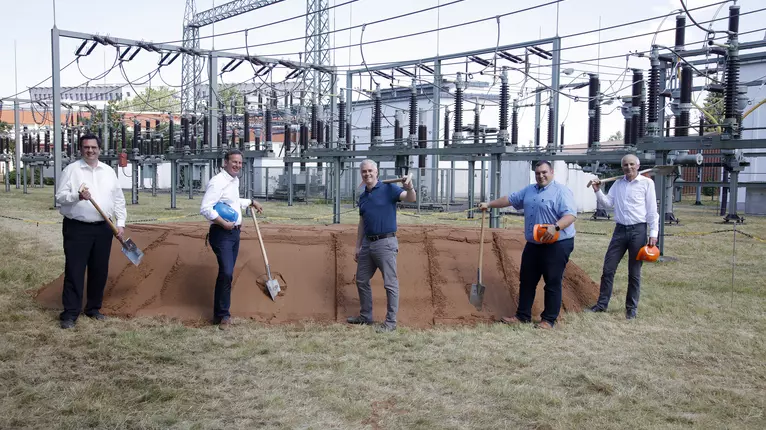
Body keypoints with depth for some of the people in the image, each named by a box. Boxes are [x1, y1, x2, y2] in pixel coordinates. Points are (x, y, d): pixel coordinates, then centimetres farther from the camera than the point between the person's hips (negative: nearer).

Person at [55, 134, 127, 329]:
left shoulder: (109, 171, 11)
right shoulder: (71, 169, -1)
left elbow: (118, 199, 12)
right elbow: (60, 196, -8)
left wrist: (120, 223, 5)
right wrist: (78, 196, -26)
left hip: (103, 228, 4)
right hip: (77, 228, -4)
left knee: (100, 270, 10)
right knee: (74, 271, -3)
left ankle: (93, 308, 23)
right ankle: (70, 313, 2)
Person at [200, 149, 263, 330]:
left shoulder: (235, 180, 14)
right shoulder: (217, 182, -15)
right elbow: (205, 208, -23)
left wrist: (251, 202, 37)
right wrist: (223, 223, -24)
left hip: (234, 232, 9)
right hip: (221, 233, -9)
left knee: (227, 274, 11)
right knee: (226, 273, -16)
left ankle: (220, 313, 20)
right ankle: (223, 315, -4)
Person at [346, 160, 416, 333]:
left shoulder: (388, 189, -6)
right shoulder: (363, 197, 14)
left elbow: (410, 198, -20)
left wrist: (409, 188, -43)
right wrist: (357, 246, 16)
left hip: (385, 243, -8)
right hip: (367, 243, 8)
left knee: (390, 283, -2)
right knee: (361, 280, 15)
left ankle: (391, 321, 6)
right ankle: (365, 316, 28)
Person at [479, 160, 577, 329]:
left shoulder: (561, 191, -12)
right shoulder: (528, 190, 13)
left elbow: (571, 215, -22)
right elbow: (510, 199, 21)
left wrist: (555, 227, -36)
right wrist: (489, 204, 21)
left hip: (557, 245, -8)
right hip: (533, 244, 8)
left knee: (552, 283, 0)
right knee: (526, 281, 12)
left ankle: (549, 319, 10)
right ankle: (522, 315, 22)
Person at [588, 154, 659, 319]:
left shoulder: (647, 183, -3)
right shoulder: (618, 183, 9)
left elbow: (652, 210, -4)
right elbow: (608, 203, 7)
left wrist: (653, 233, -8)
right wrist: (598, 191, -9)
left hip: (638, 231, -4)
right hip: (620, 230, 4)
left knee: (634, 272, 6)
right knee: (608, 268, 4)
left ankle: (631, 308, 16)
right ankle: (602, 304, 14)